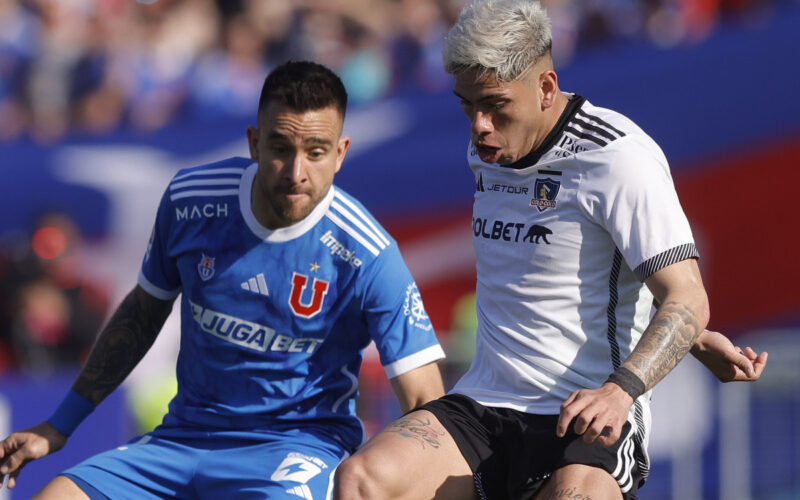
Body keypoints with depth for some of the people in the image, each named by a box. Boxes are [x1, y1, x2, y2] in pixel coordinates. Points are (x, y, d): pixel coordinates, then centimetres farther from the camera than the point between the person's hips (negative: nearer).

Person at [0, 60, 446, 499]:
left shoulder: (369, 257, -14)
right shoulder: (190, 202, -3)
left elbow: (426, 406, -14)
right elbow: (142, 314, 16)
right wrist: (59, 426, 19)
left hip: (300, 443, -4)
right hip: (186, 434, 4)